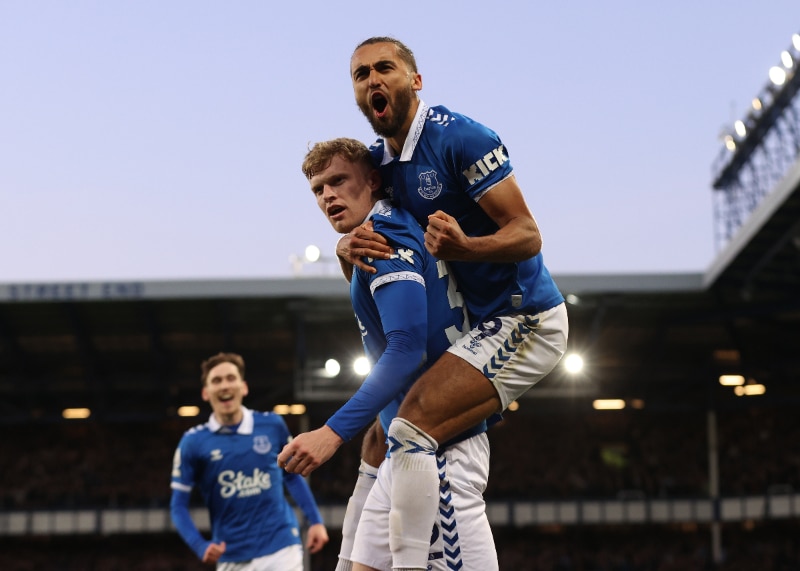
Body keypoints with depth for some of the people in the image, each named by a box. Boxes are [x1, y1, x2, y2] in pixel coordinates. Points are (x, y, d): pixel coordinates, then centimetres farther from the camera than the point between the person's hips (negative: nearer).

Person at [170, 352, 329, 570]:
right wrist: (200, 546, -14)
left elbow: (293, 475, 16)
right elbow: (178, 505, 0)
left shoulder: (272, 425, 2)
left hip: (281, 547, 0)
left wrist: (315, 521, 9)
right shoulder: (193, 442, -2)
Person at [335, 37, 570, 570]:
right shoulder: (379, 161, 9)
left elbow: (528, 236, -18)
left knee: (411, 427, -24)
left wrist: (464, 247, -38)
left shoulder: (460, 137, -16)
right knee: (380, 441, 16)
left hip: (523, 320, -9)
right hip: (476, 323, 9)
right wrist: (349, 248, -13)